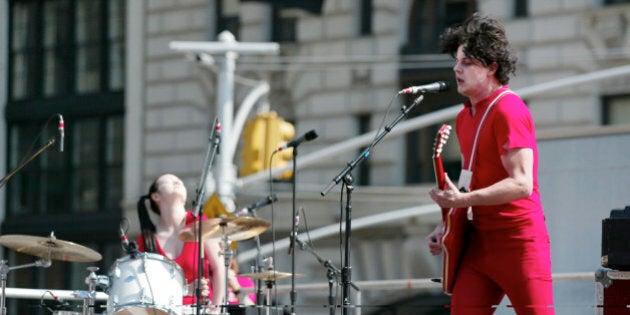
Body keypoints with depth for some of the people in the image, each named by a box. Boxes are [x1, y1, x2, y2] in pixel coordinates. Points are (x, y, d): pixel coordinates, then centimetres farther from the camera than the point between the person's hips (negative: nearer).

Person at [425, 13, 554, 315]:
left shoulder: (508, 111, -14)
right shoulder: (465, 117, 14)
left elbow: (522, 184, -22)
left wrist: (462, 200, -22)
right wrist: (447, 225, 13)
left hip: (518, 241, -9)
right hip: (479, 241, 9)